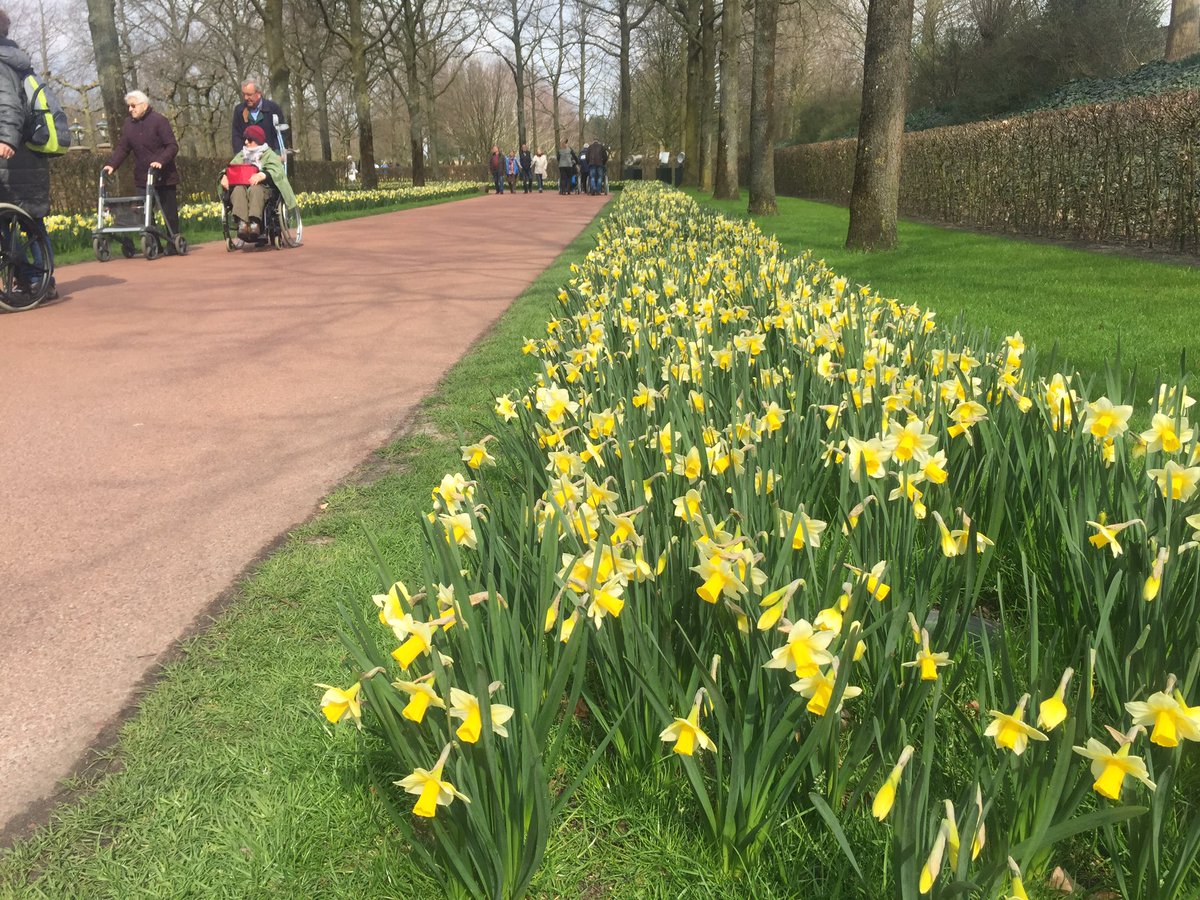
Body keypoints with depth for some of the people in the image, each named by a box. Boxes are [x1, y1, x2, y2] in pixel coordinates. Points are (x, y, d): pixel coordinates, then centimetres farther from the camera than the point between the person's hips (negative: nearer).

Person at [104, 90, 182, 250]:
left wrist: (161, 161, -28)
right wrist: (112, 164, -7)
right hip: (143, 178, 5)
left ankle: (173, 244, 12)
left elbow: (172, 146, -13)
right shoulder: (128, 124, 10)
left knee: (169, 211, 2)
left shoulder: (159, 120, -7)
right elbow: (122, 148, 9)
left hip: (164, 176, -5)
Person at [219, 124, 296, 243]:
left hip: (262, 187, -3)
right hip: (241, 186, 3)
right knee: (238, 190, -32)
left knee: (255, 189, -38)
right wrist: (225, 176, -9)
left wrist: (262, 175, -26)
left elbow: (277, 170, -6)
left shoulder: (268, 154, 15)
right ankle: (242, 223, -50)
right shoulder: (241, 155, 30)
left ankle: (255, 223, -53)